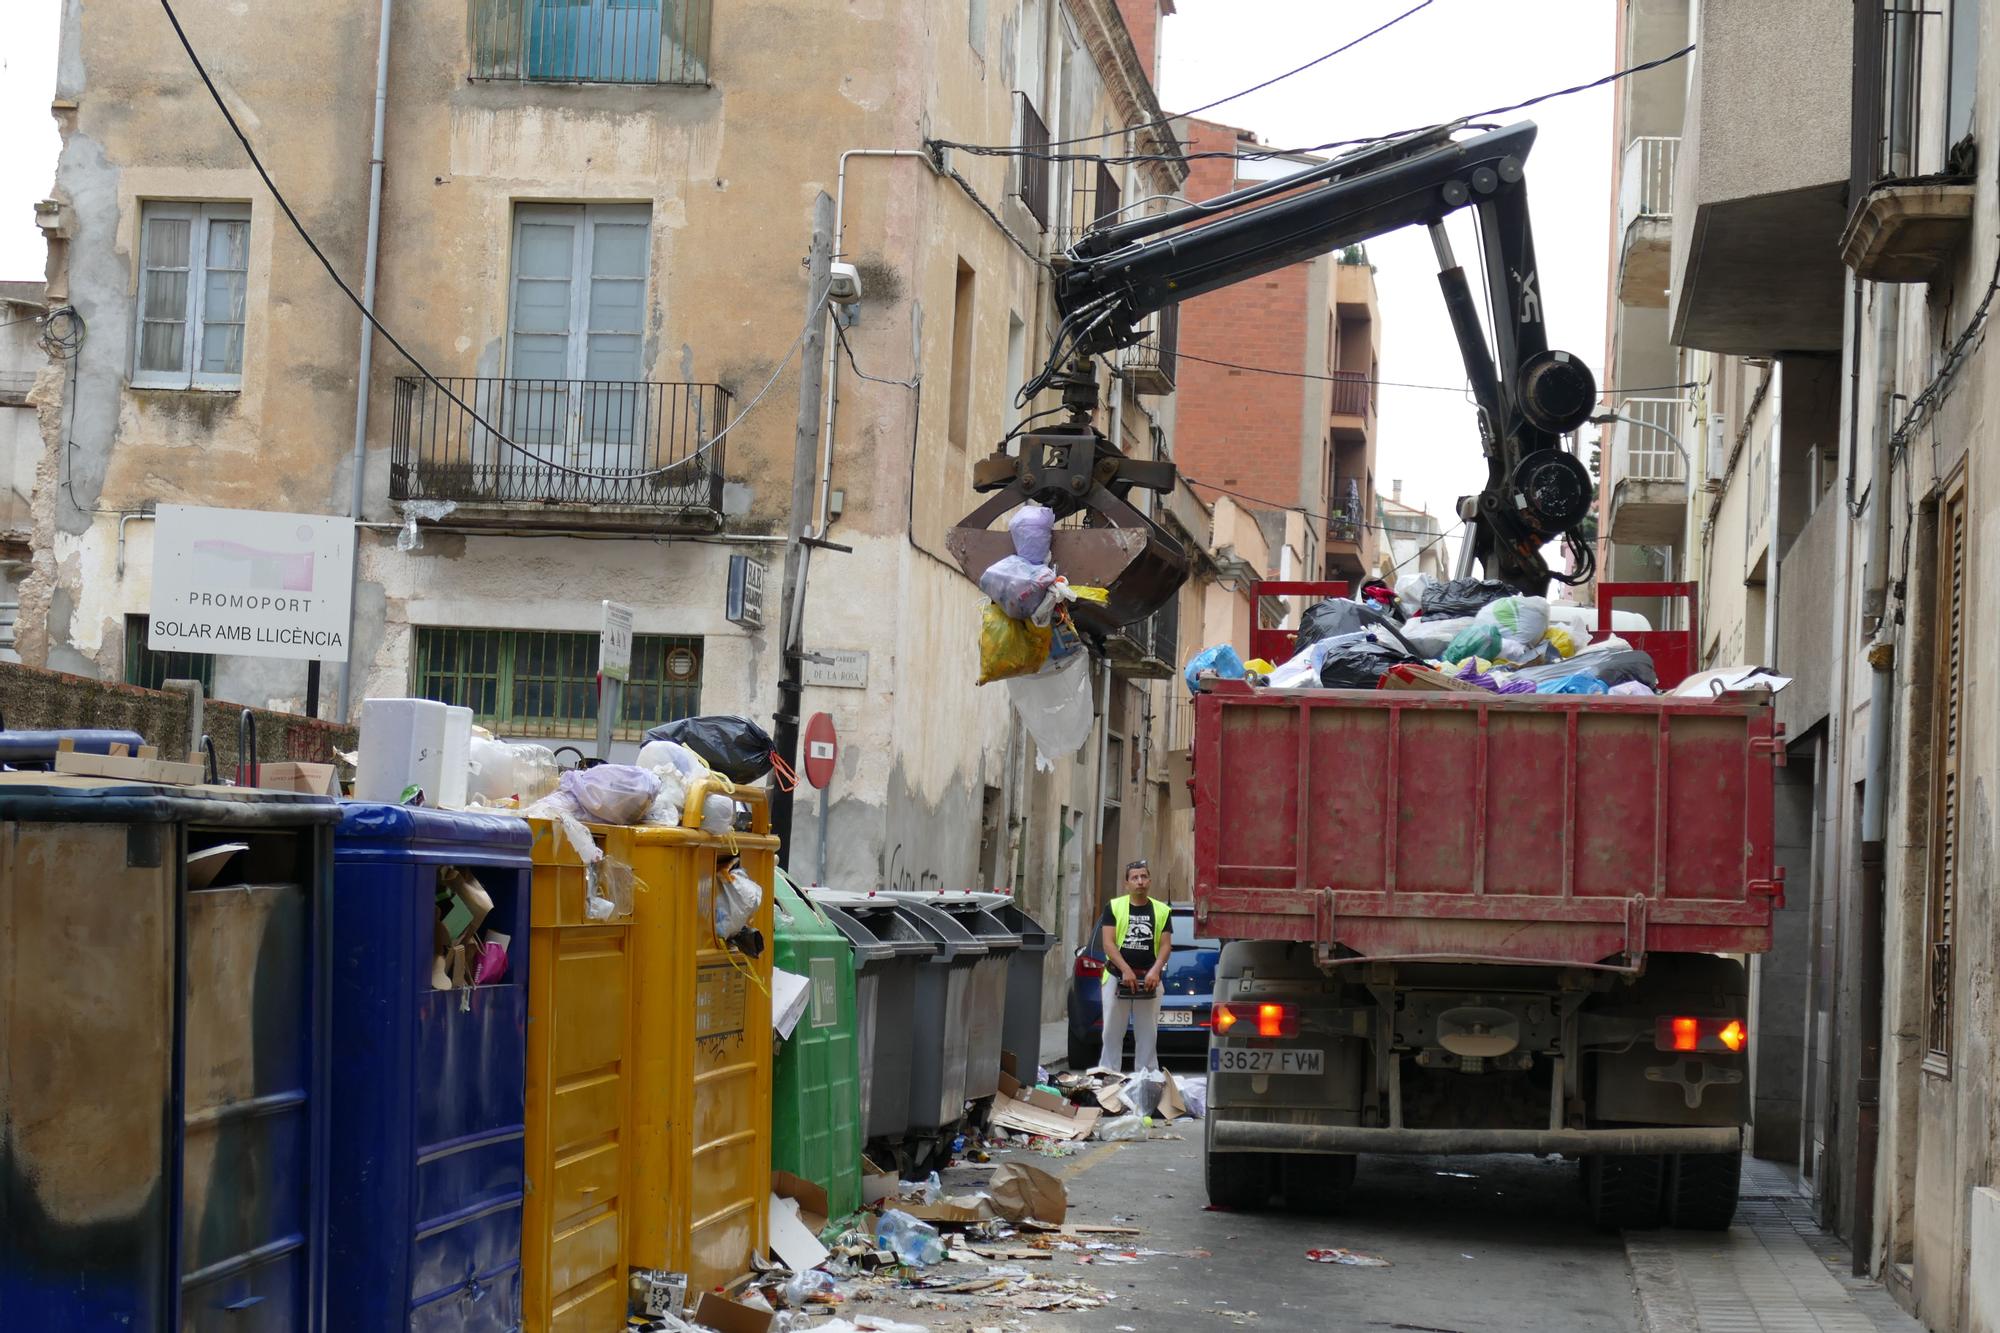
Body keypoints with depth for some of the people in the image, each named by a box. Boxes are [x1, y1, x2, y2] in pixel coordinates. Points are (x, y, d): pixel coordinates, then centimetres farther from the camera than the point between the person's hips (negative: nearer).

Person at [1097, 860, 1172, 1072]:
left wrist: (1155, 971, -14)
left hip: (1149, 981, 2)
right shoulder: (1114, 907, 3)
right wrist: (1126, 970, -16)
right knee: (1112, 1032, 0)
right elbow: (1107, 943, -4)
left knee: (1148, 1035, 3)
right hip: (1117, 977, -1)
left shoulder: (1161, 911, 9)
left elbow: (1165, 945, 4)